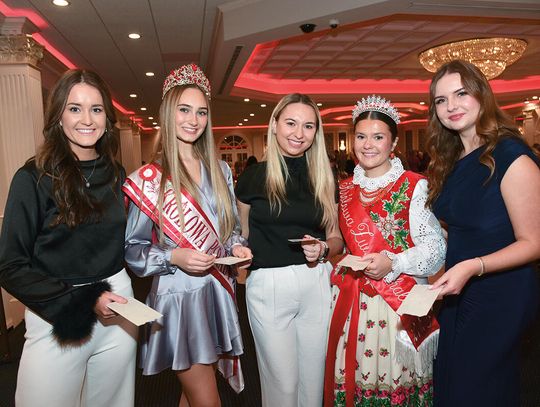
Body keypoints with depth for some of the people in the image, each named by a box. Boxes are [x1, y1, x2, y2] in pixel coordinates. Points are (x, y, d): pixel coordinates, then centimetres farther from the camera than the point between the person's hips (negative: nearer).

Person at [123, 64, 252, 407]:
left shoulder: (220, 171, 6)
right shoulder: (148, 179, -7)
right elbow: (133, 250, -4)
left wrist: (236, 247, -5)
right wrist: (174, 257, -20)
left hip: (218, 292, 5)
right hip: (178, 297, -4)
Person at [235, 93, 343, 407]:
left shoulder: (325, 179, 6)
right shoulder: (254, 176, 0)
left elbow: (336, 237, 11)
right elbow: (243, 235, 11)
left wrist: (323, 249, -9)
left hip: (317, 284, 2)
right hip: (268, 286, -2)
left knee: (313, 378, 16)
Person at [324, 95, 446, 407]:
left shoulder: (415, 186, -5)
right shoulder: (344, 189, 11)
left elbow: (435, 248, -8)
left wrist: (392, 263, -20)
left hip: (399, 304, -4)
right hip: (351, 303, 4)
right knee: (352, 381, 10)